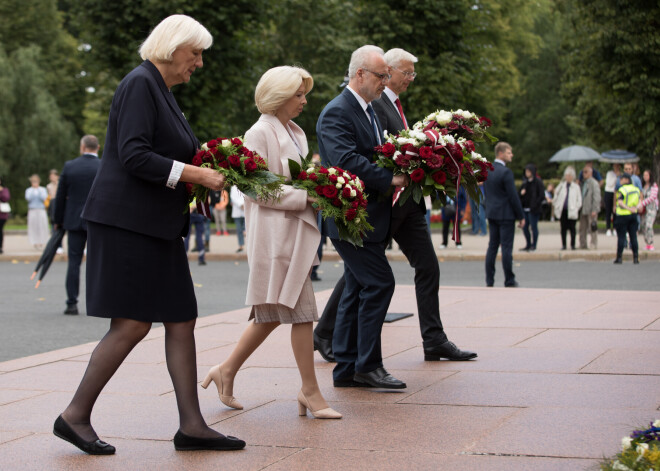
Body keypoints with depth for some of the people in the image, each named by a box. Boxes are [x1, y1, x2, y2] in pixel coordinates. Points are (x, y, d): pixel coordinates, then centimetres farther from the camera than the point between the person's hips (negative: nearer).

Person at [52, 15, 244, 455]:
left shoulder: (160, 89, 18)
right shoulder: (140, 84, -12)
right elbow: (134, 157, -21)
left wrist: (207, 167, 9)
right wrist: (197, 174, -18)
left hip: (158, 227, 10)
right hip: (128, 223, -10)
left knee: (182, 321, 6)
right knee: (132, 325, -8)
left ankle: (192, 425, 9)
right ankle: (75, 416, 4)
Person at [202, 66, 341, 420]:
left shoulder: (295, 133, 17)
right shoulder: (260, 134, -10)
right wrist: (305, 198, -18)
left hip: (295, 233, 9)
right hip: (275, 235, -9)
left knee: (272, 315, 13)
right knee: (301, 312, -6)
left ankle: (227, 371, 24)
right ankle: (310, 391, 3)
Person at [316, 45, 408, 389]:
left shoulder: (367, 110, 17)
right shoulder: (336, 113, -13)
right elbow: (346, 161, -25)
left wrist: (402, 171, 3)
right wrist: (389, 179, -23)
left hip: (367, 218, 10)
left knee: (357, 290, 11)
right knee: (379, 283, -10)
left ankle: (346, 369, 17)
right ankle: (367, 366, -2)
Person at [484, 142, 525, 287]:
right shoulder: (506, 172, -15)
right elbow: (513, 196, -15)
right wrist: (521, 216, -8)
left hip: (491, 214, 7)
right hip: (506, 214, -7)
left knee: (492, 247, 10)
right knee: (507, 247, -2)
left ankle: (489, 281, 10)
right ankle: (509, 281, 2)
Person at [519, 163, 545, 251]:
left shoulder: (537, 182, -7)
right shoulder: (525, 182, 13)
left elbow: (542, 195, -10)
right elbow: (521, 192, 20)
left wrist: (535, 205, -16)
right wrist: (521, 193, -3)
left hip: (533, 210, -7)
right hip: (525, 209, 7)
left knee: (533, 227, -2)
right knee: (525, 227, 8)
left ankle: (533, 245, 6)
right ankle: (528, 245, 19)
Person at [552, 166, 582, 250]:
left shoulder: (576, 187, 5)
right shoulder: (561, 186, 9)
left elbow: (579, 200, 5)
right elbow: (556, 197, 13)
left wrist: (576, 208, -4)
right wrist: (556, 207, 5)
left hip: (572, 211, -2)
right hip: (562, 210, 2)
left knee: (572, 228, 0)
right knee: (563, 228, 5)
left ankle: (573, 245, 7)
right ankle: (563, 245, 10)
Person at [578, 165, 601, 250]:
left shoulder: (594, 183, -8)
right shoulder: (583, 182, 15)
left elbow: (597, 197, -12)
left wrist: (594, 210, -16)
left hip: (591, 210, -8)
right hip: (583, 210, 8)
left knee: (592, 228, -3)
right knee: (582, 228, 9)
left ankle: (594, 245, 2)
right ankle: (583, 245, 15)